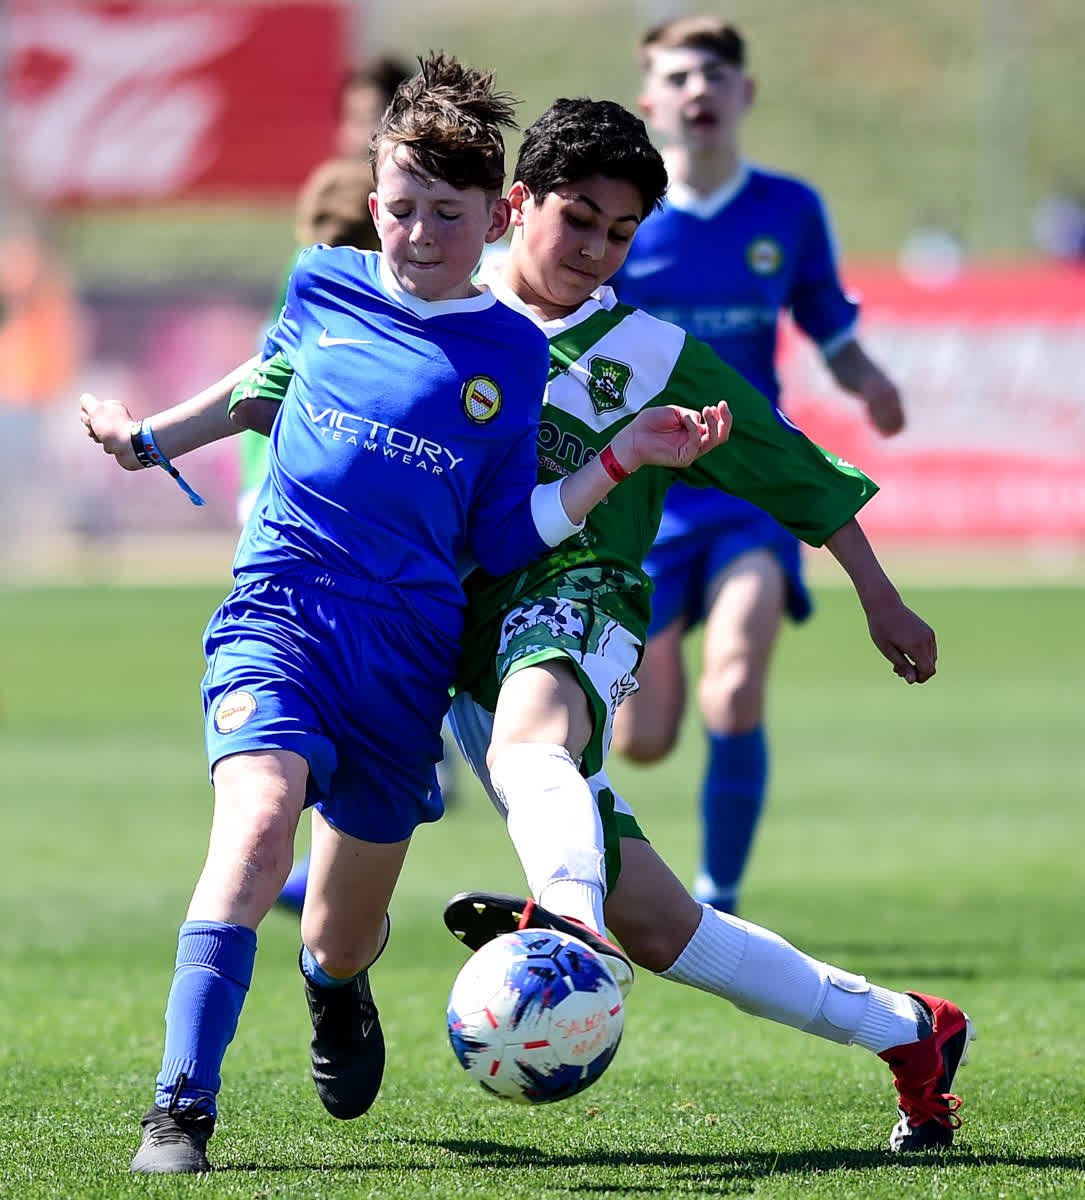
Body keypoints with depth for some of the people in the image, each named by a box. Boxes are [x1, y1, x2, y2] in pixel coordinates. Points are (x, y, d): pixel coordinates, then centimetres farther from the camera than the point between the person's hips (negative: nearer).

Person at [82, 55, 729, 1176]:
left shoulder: (514, 358, 3)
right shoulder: (320, 286, 7)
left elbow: (503, 542, 3)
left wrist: (620, 461, -4)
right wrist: (153, 438, 28)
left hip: (410, 651, 1)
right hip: (280, 611, -1)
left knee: (341, 939, 11)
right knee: (257, 821, -30)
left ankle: (336, 984, 52)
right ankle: (180, 1112, -31)